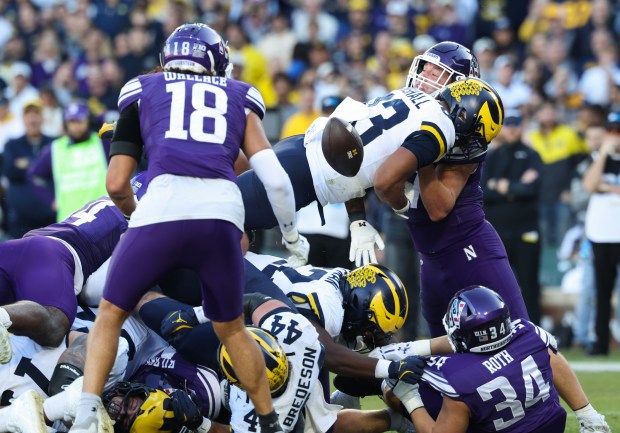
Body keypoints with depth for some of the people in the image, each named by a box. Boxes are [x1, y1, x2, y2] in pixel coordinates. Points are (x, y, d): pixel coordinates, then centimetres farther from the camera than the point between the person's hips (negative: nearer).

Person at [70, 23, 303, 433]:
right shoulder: (238, 100, 26)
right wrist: (291, 234, 32)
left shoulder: (143, 94, 24)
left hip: (162, 208, -1)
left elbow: (117, 184, 18)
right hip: (222, 214, 1)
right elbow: (276, 180, 16)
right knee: (231, 328, 24)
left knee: (111, 314, 18)